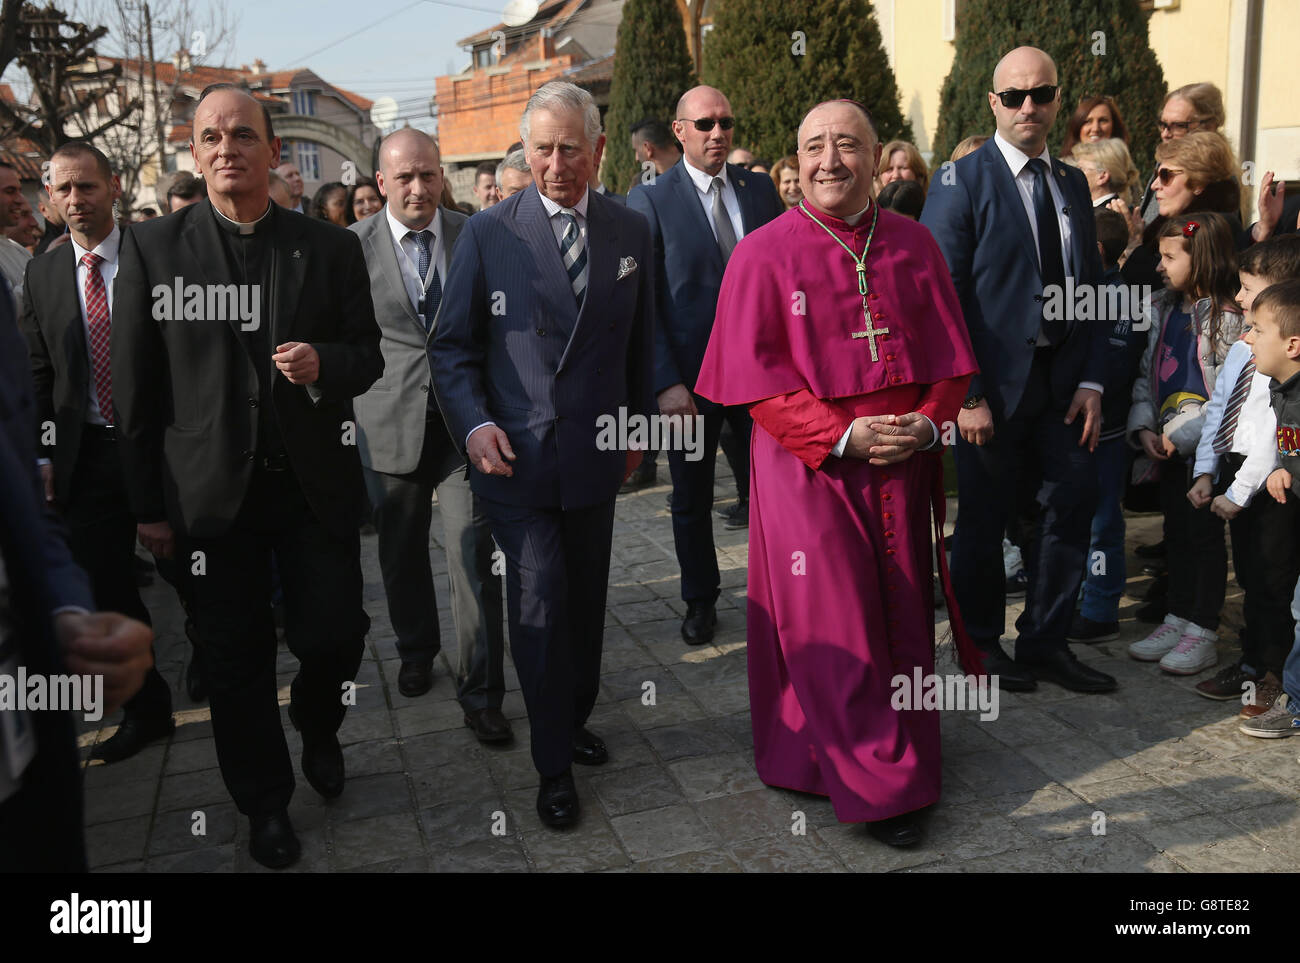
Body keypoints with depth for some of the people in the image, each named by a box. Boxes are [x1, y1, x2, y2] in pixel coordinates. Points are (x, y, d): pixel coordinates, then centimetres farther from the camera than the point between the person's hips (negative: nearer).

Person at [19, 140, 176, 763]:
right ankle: (146, 711, 22)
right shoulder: (43, 275, 7)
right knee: (105, 590, 7)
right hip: (86, 454, 4)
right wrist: (42, 453, 4)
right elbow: (37, 374, 11)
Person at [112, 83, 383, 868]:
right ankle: (266, 802, 31)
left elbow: (368, 356, 7)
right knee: (237, 658, 8)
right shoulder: (153, 248, 0)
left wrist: (325, 363, -17)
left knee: (334, 636, 2)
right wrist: (148, 504, -1)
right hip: (212, 494, 0)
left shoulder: (331, 248, 4)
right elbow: (136, 385, 0)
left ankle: (318, 728, 37)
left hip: (316, 485, 1)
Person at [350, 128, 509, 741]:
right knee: (401, 553, 15)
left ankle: (480, 693, 7)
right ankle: (416, 651, 41)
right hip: (391, 424, 1)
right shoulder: (353, 247, -1)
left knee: (474, 556, -5)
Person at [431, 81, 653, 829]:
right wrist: (474, 422, -14)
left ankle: (575, 719, 36)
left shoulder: (631, 232, 5)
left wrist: (637, 424, 15)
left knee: (587, 599, 14)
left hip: (596, 453, 3)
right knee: (540, 602, -6)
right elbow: (454, 346, 0)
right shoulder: (489, 233, -3)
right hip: (515, 453, -3)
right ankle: (555, 763, 11)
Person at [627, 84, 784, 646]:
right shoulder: (650, 200, -4)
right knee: (692, 500, 13)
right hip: (691, 377, -2)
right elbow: (642, 301, -8)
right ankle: (700, 600, 32)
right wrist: (665, 383, -15)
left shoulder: (759, 189, 7)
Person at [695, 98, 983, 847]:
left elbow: (949, 353, 9)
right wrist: (843, 436, -18)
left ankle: (904, 749, 29)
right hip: (809, 468, -3)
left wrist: (929, 421, -10)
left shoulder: (914, 246, 7)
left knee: (900, 613, 11)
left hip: (904, 463, 4)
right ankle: (878, 787, 11)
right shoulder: (765, 254, -4)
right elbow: (757, 376, -9)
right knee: (834, 624, 0)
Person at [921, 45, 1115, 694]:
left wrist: (1092, 380, 2)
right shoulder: (961, 183, -6)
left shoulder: (1073, 184, 12)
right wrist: (966, 394, -17)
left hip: (1062, 379, 6)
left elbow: (1091, 288, 12)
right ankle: (980, 644, 26)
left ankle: (1044, 642, 24)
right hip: (994, 380, -5)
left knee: (1073, 504, 8)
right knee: (983, 518, 7)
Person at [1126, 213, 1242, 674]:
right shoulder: (1161, 310, 9)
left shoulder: (1227, 316, -13)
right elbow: (1146, 373, 11)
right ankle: (1178, 621, 25)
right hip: (1167, 444, 7)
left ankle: (1203, 634, 10)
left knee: (1205, 535, 0)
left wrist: (1181, 433, -18)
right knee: (1176, 533, 14)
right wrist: (1144, 428, -1)